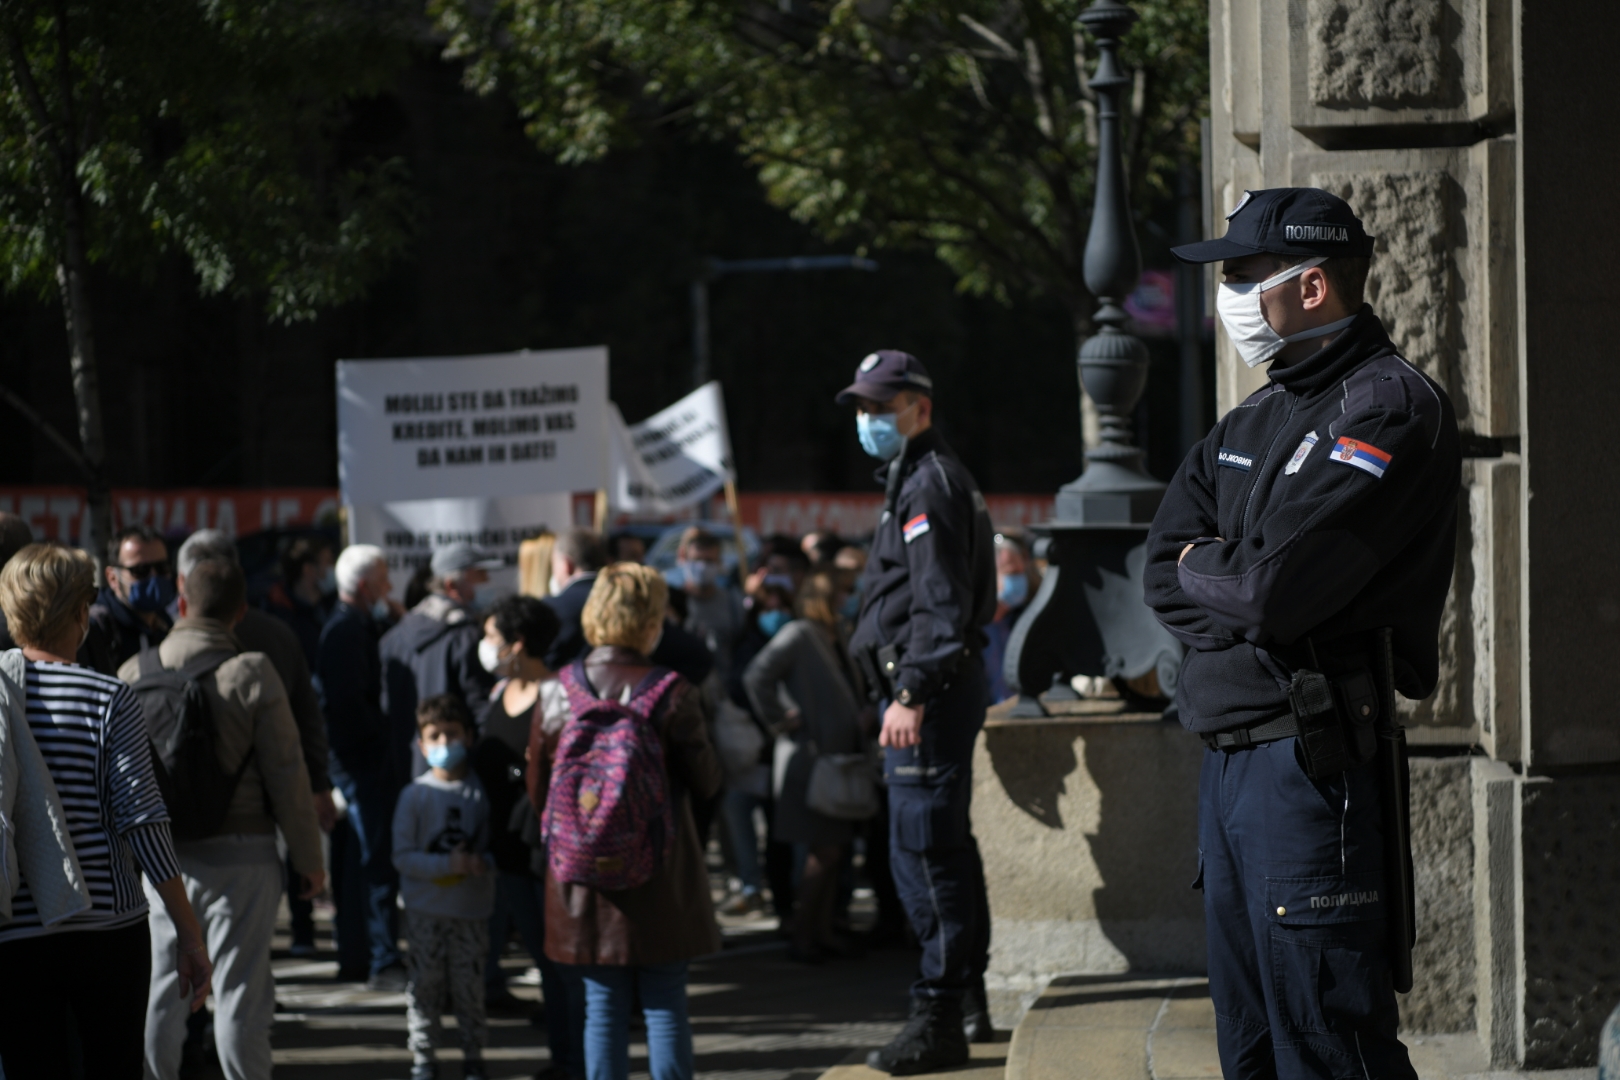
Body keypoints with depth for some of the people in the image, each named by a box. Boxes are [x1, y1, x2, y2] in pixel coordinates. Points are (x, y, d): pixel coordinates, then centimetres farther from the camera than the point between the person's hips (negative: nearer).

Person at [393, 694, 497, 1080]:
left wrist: (483, 864, -16)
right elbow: (403, 857, -5)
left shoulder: (480, 792, 1)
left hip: (472, 909, 1)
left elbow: (494, 845, 7)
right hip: (425, 910, -1)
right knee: (425, 983, 2)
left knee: (469, 984, 2)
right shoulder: (415, 795, -2)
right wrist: (447, 865, -18)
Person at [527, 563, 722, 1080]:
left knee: (602, 1010, 7)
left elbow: (538, 790, 3)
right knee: (666, 1007, 5)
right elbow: (706, 781, -2)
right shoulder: (672, 693, -11)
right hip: (661, 881, -2)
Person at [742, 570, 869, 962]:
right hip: (814, 757, -8)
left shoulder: (831, 641, 14)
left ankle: (822, 929, 19)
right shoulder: (798, 635, -13)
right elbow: (757, 676, -25)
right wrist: (779, 721, -16)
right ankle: (802, 935, 3)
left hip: (838, 754, 8)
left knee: (834, 849, 11)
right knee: (824, 851, -5)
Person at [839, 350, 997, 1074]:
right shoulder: (916, 479, 22)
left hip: (929, 691, -11)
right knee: (946, 846, 15)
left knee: (922, 851, -12)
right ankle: (968, 1002, 23)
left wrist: (911, 695, -24)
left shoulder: (930, 483, -11)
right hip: (934, 689, 11)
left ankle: (940, 1020, -13)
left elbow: (942, 604, -20)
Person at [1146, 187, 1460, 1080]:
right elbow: (1162, 570, 11)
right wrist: (1240, 587, -8)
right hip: (1226, 761, 9)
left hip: (1313, 763, -9)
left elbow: (1272, 588, -20)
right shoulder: (1253, 422, 19)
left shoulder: (1389, 411, -10)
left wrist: (1202, 570, 1)